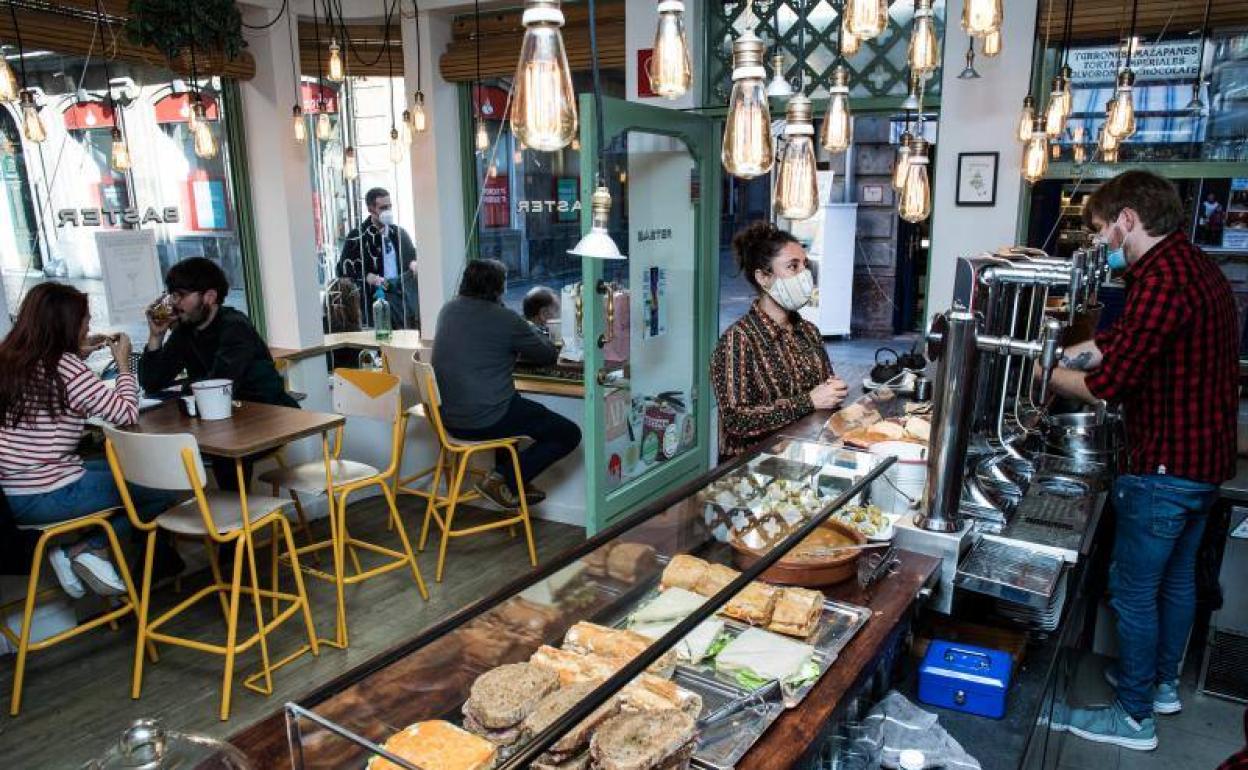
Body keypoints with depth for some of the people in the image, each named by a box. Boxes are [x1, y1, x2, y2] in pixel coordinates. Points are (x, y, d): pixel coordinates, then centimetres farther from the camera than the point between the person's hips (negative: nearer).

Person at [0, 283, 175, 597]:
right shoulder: (66, 368, -18)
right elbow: (126, 414, -14)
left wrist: (79, 353, 16)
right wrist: (123, 363, -2)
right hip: (48, 498, -8)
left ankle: (75, 551, 12)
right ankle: (89, 548, 0)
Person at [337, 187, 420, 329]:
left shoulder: (399, 233, 18)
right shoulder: (357, 237, 1)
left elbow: (413, 256, 28)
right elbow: (345, 269, -1)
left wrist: (414, 265, 4)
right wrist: (370, 278, -15)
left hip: (403, 290, 5)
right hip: (376, 295, -4)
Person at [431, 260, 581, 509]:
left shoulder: (448, 310, 8)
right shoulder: (505, 320, -13)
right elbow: (548, 356, -2)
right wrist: (532, 334, 20)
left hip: (448, 416, 8)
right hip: (485, 421, -8)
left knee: (514, 403, 36)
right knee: (569, 434, 3)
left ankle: (509, 481, 28)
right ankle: (502, 480, 0)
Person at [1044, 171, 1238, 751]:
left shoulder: (1162, 278, -24)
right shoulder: (1196, 267, 9)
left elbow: (1107, 382, -24)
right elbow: (1117, 340, 13)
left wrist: (1050, 374, -7)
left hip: (1164, 468, -10)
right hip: (1204, 458, 10)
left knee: (1133, 589, 3)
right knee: (1177, 576, 22)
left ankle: (1134, 716, 18)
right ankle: (1163, 682, 40)